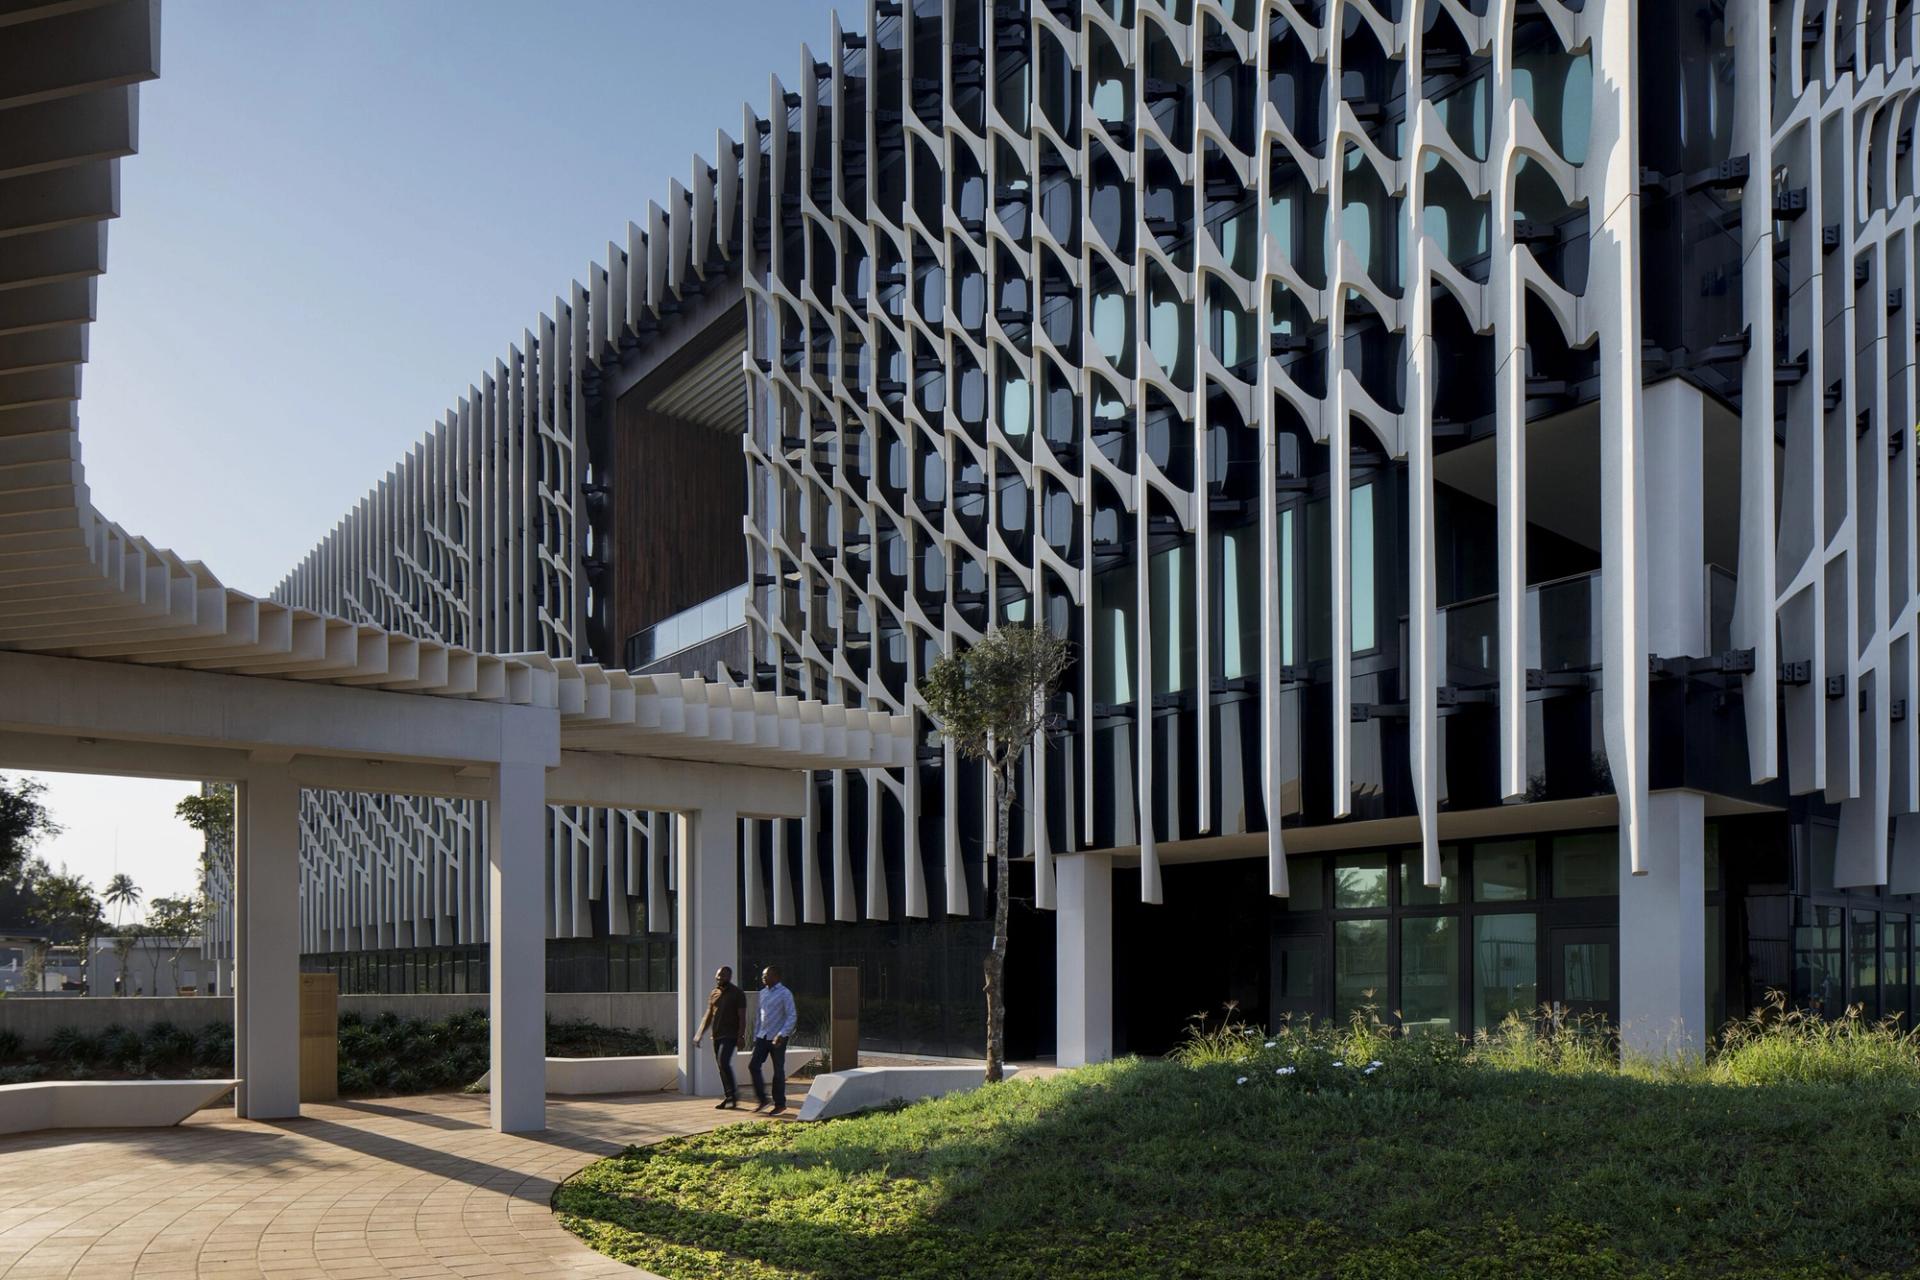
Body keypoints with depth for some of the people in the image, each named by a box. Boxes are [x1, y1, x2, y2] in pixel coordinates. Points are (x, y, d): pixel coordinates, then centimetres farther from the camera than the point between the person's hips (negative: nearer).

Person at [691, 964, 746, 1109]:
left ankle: (732, 1094, -13)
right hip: (717, 1036, 7)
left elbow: (742, 1017, -8)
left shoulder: (737, 994, -3)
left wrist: (741, 1036, -16)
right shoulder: (713, 994, 15)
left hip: (730, 1035, -7)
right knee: (722, 1066, 6)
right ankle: (729, 1098, 12)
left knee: (723, 1062, -21)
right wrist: (699, 1035, 11)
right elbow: (708, 1017, 18)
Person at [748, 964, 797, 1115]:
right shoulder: (763, 993, 12)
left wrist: (782, 1034, -23)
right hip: (762, 1037, 6)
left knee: (778, 1071, 1)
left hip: (777, 1039, -6)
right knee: (753, 1065, -4)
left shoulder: (784, 994, -9)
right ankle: (761, 1100, 6)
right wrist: (755, 1036, 16)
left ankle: (780, 1105, 11)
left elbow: (792, 1016, -14)